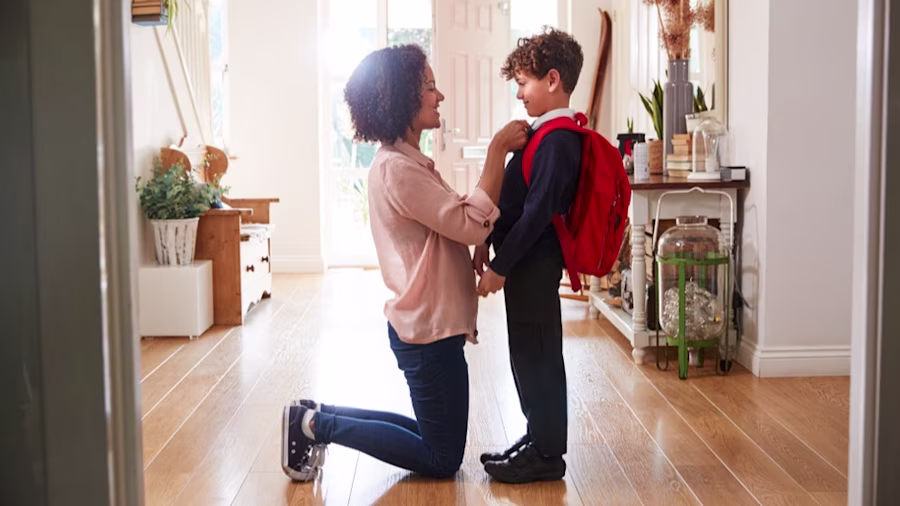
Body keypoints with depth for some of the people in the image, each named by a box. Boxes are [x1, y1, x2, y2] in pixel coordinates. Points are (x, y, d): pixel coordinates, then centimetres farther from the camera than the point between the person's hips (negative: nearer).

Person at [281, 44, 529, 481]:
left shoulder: (405, 162, 12)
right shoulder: (397, 169, -20)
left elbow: (455, 223, 11)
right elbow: (472, 225, -23)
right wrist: (497, 150, -19)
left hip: (427, 325, 10)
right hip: (430, 331, -10)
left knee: (435, 436, 20)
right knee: (442, 459, 3)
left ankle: (318, 416, 19)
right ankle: (317, 424, 4)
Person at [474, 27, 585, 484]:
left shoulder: (558, 140, -18)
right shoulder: (547, 134, 13)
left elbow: (537, 211, -23)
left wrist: (500, 266, -20)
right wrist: (489, 243, 16)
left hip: (534, 263, -10)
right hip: (525, 261, 10)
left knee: (536, 355, -1)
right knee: (528, 354, 16)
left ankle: (547, 455, 10)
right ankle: (539, 437, 28)